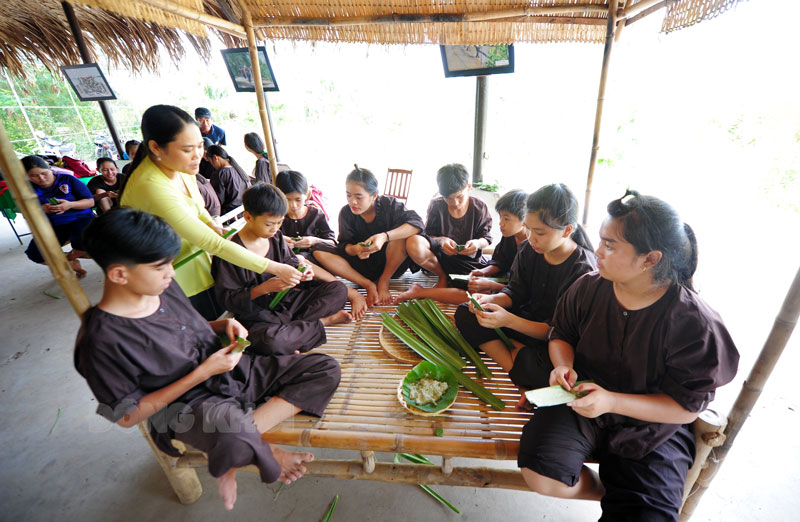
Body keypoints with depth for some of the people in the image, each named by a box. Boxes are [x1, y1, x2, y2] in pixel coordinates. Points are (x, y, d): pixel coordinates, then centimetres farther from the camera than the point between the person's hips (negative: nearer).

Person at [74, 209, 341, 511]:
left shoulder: (163, 289, 1)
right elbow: (127, 416, -11)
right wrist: (203, 372, -18)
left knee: (326, 369, -11)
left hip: (232, 369, 7)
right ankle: (264, 453, -5)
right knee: (237, 443, -45)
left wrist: (223, 325, -4)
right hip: (186, 404, -7)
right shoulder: (101, 339, -18)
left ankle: (239, 453, -15)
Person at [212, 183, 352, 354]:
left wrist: (302, 269, -7)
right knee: (270, 341, -40)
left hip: (286, 300, 7)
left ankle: (294, 326, -16)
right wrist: (264, 288, -27)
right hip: (257, 313, -6)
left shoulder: (276, 237, 4)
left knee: (338, 289, -2)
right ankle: (322, 322, -15)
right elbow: (226, 299, -15)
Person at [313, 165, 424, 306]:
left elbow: (417, 223, -29)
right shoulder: (346, 213, -7)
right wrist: (355, 249, -33)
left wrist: (385, 236, -42)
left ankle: (384, 282, -12)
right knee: (319, 252, -17)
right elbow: (344, 245, -6)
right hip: (362, 266, 3)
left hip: (391, 264, -2)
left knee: (401, 232, -32)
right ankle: (369, 285, -19)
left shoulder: (389, 204, -14)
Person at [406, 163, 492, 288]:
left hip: (469, 260, 1)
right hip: (440, 255, 0)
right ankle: (443, 276, -5)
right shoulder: (436, 206, -3)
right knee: (413, 242, -31)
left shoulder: (480, 208, -3)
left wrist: (477, 243, -24)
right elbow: (429, 235, -2)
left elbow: (486, 238, 2)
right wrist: (440, 240, -26)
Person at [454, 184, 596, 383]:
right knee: (465, 313, -11)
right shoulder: (528, 250, -4)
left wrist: (508, 320, -34)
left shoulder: (583, 271, -22)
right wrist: (490, 299, -20)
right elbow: (515, 293, 3)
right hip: (523, 318, 7)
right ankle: (515, 370, -21)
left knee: (537, 369, -41)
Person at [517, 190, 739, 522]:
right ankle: (605, 492, 11)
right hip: (582, 400, 2)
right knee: (540, 477, -19)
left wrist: (613, 401, -26)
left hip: (651, 431, -1)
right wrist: (564, 366, -13)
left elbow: (688, 407, -13)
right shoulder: (589, 288, -9)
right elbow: (562, 334, 8)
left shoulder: (694, 324, -18)